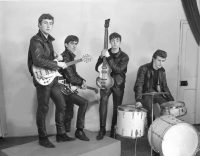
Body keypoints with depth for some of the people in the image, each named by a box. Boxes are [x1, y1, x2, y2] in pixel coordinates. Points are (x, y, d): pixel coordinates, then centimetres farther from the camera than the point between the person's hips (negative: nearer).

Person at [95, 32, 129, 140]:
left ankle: (113, 130, 25)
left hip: (118, 84, 0)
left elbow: (118, 69, -21)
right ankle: (102, 129, -17)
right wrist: (101, 57, -14)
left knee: (117, 107, 5)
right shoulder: (105, 53, 3)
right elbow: (97, 68, 4)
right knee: (103, 100, -25)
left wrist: (108, 57, -27)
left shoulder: (124, 57, -4)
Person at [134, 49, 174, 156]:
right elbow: (139, 85, -18)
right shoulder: (143, 69, -9)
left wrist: (171, 100, 2)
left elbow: (164, 87, 14)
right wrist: (138, 100, -32)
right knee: (151, 114, -30)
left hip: (158, 93, 5)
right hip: (146, 94, -5)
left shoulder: (162, 71, 9)